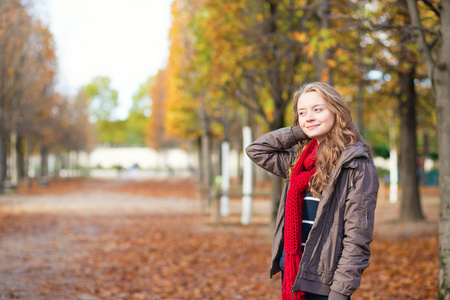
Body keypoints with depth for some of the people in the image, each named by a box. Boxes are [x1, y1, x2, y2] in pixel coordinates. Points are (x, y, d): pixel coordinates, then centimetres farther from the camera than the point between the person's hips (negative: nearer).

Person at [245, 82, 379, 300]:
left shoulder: (356, 164, -10)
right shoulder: (301, 162, 10)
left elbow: (358, 237, -13)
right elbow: (255, 150, 17)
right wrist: (299, 131, 7)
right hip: (291, 275, 6)